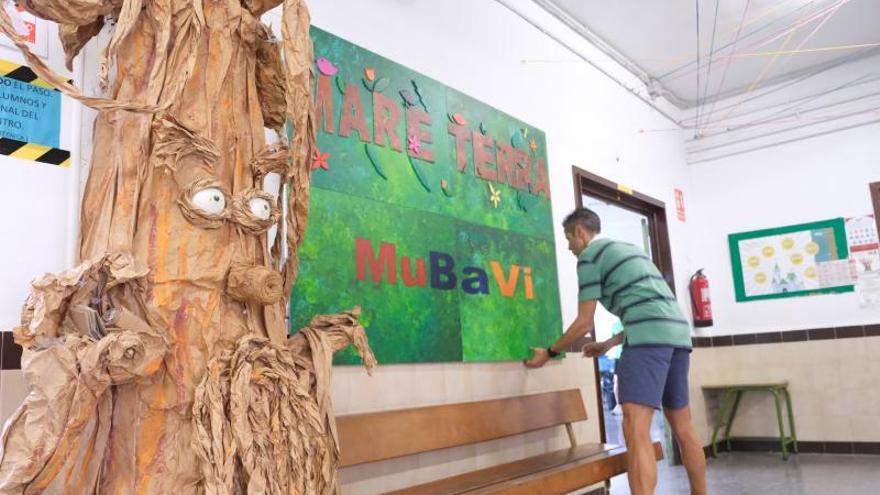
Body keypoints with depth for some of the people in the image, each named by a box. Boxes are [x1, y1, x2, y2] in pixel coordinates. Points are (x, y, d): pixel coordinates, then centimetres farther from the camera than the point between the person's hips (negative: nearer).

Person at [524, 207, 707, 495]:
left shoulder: (590, 255, 4)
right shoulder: (628, 249, 29)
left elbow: (584, 322, 2)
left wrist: (549, 353, 14)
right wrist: (609, 344, 35)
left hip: (649, 337, -9)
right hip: (677, 331, 9)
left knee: (636, 431, -14)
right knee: (683, 428, 15)